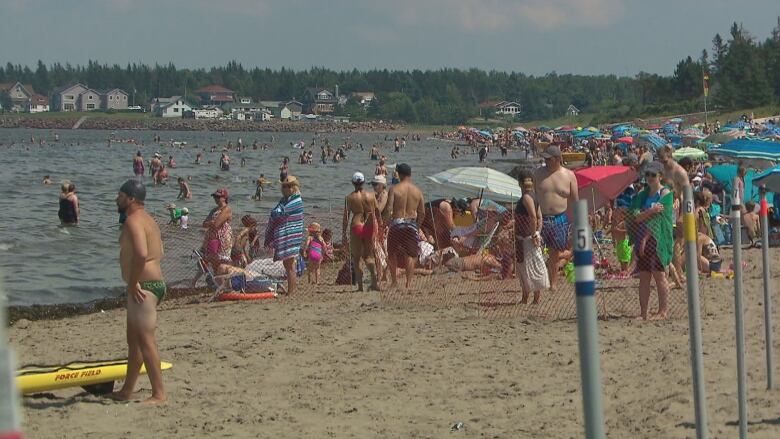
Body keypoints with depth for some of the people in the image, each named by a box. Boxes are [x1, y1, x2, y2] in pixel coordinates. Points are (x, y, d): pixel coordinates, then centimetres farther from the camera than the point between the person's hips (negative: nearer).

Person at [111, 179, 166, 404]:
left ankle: (159, 394, -8)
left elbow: (141, 254, -30)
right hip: (154, 282, 11)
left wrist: (133, 283, -21)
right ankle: (127, 390, 26)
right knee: (134, 339, 17)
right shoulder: (147, 219, 18)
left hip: (144, 286, -11)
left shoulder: (133, 220, -15)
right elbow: (158, 253, 22)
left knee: (145, 340, -9)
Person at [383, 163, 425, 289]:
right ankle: (409, 283, 4)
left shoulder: (394, 189, -6)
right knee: (410, 255, 8)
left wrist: (387, 221, 1)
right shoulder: (417, 191, 4)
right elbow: (422, 213, 6)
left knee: (392, 253, 13)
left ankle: (394, 280, 15)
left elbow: (389, 209, -13)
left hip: (397, 223, -2)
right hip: (412, 224, 2)